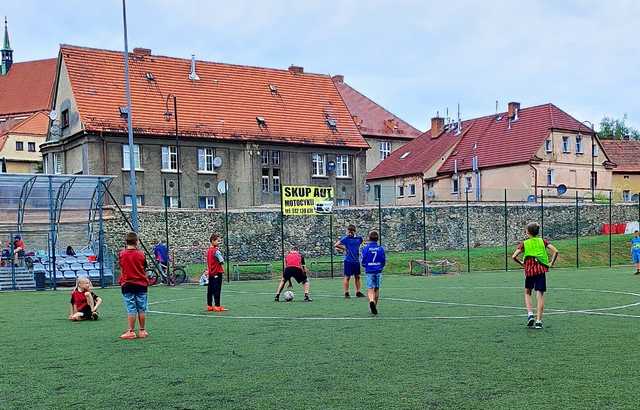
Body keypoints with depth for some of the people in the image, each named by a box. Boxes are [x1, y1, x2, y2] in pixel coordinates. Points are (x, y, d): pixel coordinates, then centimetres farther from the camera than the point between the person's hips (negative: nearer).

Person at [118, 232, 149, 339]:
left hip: (127, 285, 0)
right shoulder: (141, 254, -4)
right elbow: (144, 269, 4)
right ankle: (142, 331, 13)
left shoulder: (121, 254, -5)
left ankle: (131, 331, 2)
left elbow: (121, 268, 9)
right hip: (141, 284, 1)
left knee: (131, 309, 1)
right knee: (142, 309, 7)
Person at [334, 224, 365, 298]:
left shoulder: (359, 238, 7)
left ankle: (358, 292, 20)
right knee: (347, 277, 0)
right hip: (348, 261, -5)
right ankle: (346, 293, 7)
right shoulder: (345, 238, -5)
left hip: (356, 261, 5)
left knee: (357, 276, 10)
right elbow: (335, 245, -6)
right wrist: (344, 248, -4)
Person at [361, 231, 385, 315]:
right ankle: (375, 306, 23)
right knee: (376, 289, 14)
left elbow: (363, 261, -2)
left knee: (370, 289, -4)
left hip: (369, 271, -2)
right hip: (378, 271, 2)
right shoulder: (381, 248, 0)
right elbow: (384, 261, 4)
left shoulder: (365, 248, -5)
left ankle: (371, 301, -32)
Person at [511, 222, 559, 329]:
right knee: (540, 295, 1)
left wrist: (521, 263, 7)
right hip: (541, 270, 1)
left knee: (527, 293, 19)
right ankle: (538, 321, -2)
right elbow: (555, 251, -5)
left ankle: (530, 314, 1)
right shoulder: (542, 241, 6)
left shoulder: (524, 244, 2)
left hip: (529, 271, -1)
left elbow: (514, 256, -9)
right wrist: (551, 263, 4)